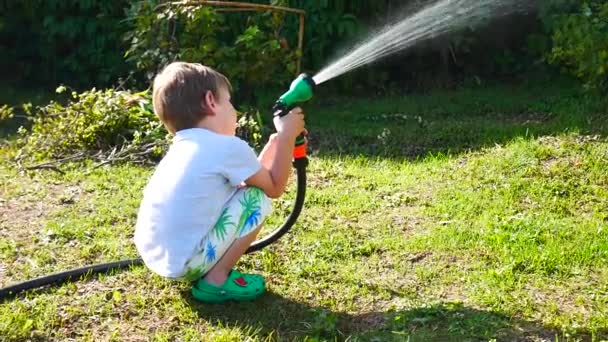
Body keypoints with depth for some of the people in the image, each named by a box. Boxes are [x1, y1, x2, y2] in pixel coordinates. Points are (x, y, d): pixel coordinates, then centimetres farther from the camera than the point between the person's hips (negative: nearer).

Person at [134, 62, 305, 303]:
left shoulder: (183, 147, 15)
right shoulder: (228, 147, -11)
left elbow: (253, 175, 24)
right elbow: (274, 187, 4)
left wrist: (275, 141, 24)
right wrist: (287, 136, 10)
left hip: (155, 256, 9)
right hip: (184, 263, -9)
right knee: (257, 198, -1)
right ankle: (216, 281, 1)